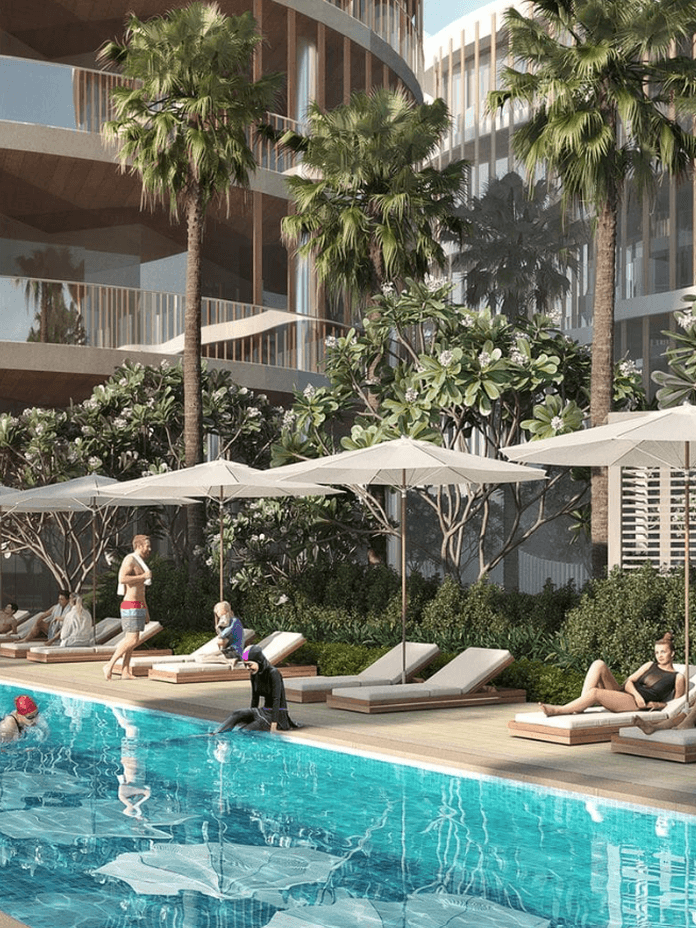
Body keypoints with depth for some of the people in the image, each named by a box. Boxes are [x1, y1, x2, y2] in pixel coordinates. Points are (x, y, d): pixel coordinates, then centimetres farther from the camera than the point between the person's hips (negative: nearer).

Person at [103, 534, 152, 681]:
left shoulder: (140, 562, 20)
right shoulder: (130, 559, -11)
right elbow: (122, 578, -27)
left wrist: (145, 609, 25)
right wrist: (143, 576, -19)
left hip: (138, 607, 10)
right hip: (131, 607, -10)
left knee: (131, 640, 7)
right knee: (132, 640, -13)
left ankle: (125, 672, 6)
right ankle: (110, 665, -7)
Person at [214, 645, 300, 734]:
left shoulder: (273, 673, -18)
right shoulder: (255, 675, 5)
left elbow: (276, 700, -21)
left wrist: (273, 726, -25)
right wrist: (250, 716, 18)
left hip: (278, 714, -7)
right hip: (265, 711, 7)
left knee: (244, 732, -22)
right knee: (238, 713, -16)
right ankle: (214, 734, -21)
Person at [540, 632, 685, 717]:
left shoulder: (677, 678, 9)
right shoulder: (650, 665, 24)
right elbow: (629, 682, 15)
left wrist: (656, 704, -9)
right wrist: (636, 694, -7)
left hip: (637, 704, -6)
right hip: (622, 691, 6)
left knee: (594, 693, -31)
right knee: (598, 664, -18)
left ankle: (558, 710, -24)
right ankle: (580, 706, -27)